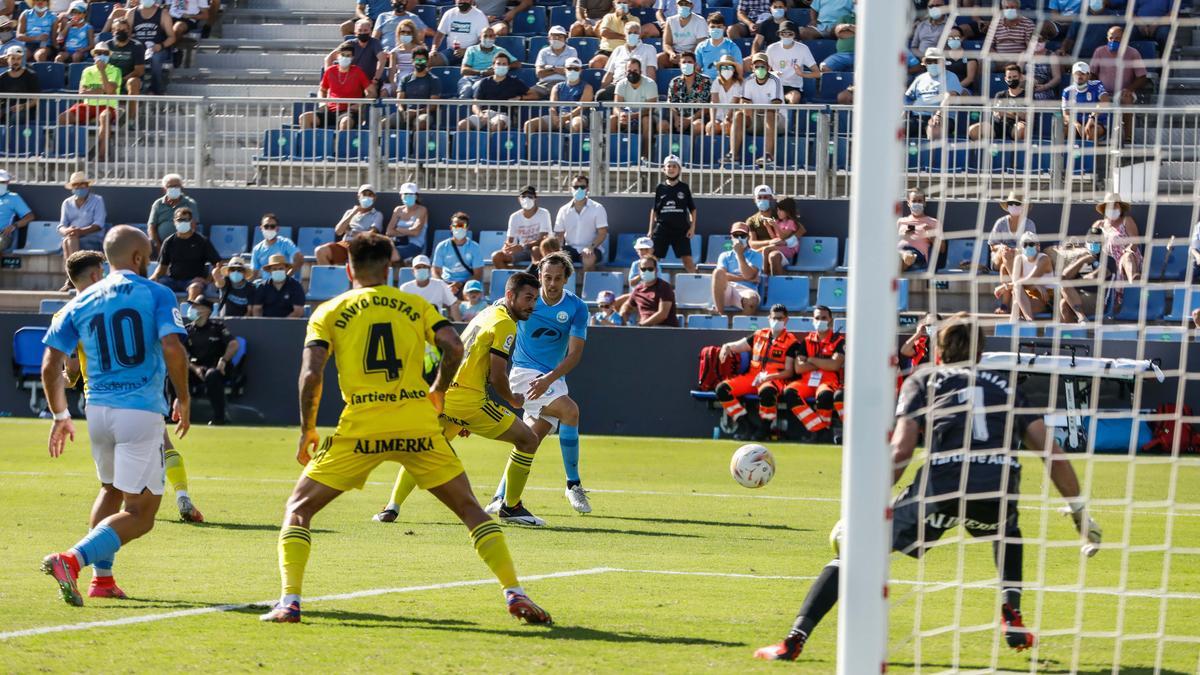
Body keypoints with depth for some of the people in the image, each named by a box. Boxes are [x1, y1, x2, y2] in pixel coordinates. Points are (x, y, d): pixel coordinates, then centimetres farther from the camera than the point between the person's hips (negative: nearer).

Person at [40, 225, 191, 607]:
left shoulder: (82, 303, 9)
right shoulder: (156, 295, -2)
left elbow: (51, 365, 6)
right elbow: (172, 349, -16)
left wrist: (60, 415, 18)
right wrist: (183, 399, -2)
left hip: (98, 409, 5)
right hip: (142, 411, -5)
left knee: (112, 491, 29)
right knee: (140, 513, -2)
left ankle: (102, 576, 24)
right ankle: (71, 560, -21)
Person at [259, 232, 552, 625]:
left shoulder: (328, 313, 9)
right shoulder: (416, 306, 13)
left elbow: (311, 375, -2)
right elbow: (454, 347, 0)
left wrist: (307, 431, 9)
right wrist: (438, 391, 17)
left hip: (361, 428, -1)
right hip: (418, 427, 1)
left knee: (298, 510, 11)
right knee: (470, 510, 15)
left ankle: (289, 602, -6)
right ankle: (515, 594, 4)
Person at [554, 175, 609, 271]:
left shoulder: (598, 208, 2)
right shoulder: (564, 210, 10)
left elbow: (602, 233, -3)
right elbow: (559, 235, 11)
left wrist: (591, 247, -22)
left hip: (592, 249, -2)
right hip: (570, 248, 2)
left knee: (589, 258, -38)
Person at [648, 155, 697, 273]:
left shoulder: (684, 188, 3)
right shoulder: (660, 188, 6)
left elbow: (692, 209, 7)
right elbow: (654, 210, 10)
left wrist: (692, 227, -2)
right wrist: (651, 230, 8)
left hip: (681, 229, -1)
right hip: (662, 228, 1)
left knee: (687, 259, -6)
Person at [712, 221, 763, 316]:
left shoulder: (755, 255, 16)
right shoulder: (725, 256, 22)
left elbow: (748, 275, -3)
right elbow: (721, 275, 1)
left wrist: (739, 254, -4)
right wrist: (746, 278, -4)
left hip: (745, 290, -2)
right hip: (727, 290, 2)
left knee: (752, 299, -41)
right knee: (718, 271, -30)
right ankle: (720, 313, -31)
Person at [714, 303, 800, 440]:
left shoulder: (791, 342, 3)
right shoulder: (759, 335, 17)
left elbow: (788, 372, -3)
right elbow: (736, 346, 21)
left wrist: (768, 377, -17)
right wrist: (726, 348, -3)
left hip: (775, 379, -5)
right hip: (752, 377, 5)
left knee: (766, 391, -42)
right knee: (722, 388, -16)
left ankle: (765, 427, -19)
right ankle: (745, 425, -12)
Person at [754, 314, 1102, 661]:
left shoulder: (924, 378, 23)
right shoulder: (1005, 383, 30)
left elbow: (901, 450, 8)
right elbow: (1052, 453, 22)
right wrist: (1079, 511, 30)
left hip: (942, 488, -3)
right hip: (999, 491, 3)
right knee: (1007, 526, 40)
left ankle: (794, 640, -8)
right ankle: (1012, 620, 22)